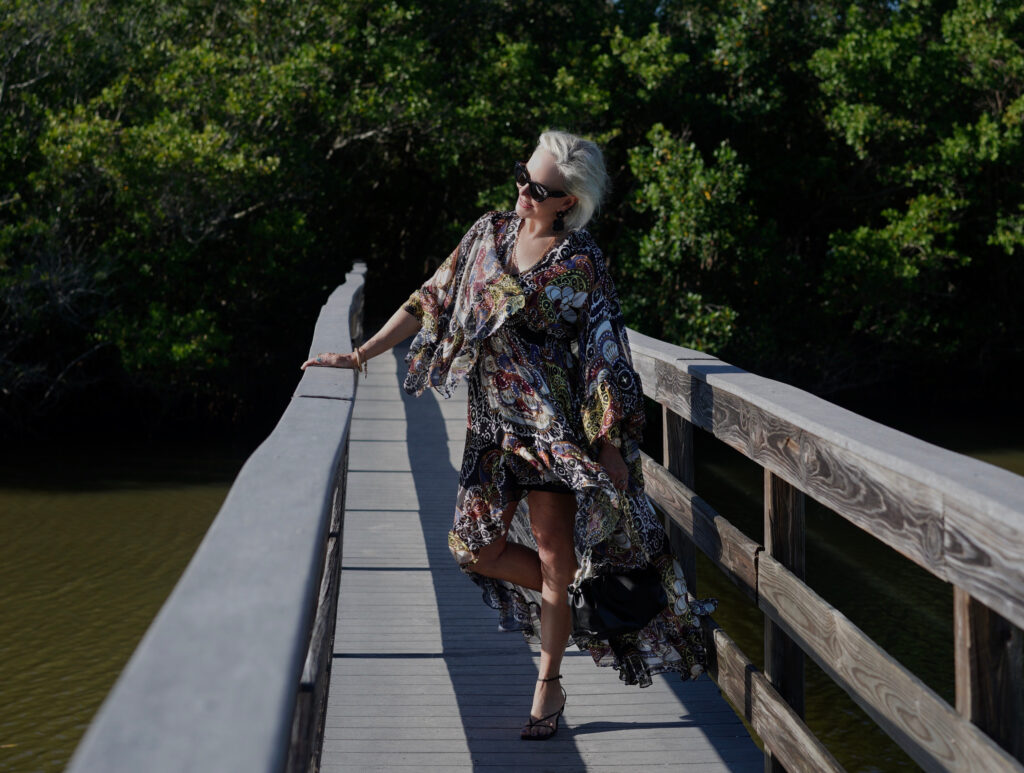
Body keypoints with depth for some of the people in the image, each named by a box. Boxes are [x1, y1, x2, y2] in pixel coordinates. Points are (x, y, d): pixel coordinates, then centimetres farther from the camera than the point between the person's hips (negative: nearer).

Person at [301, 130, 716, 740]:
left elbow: (603, 357, -7)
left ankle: (549, 687, 15)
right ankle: (578, 605, 25)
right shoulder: (489, 233, 6)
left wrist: (610, 446, -9)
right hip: (493, 420, 6)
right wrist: (359, 355, 5)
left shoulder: (582, 262, -9)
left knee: (555, 553, 0)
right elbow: (431, 301, 10)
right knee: (476, 546, 3)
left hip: (553, 421, -6)